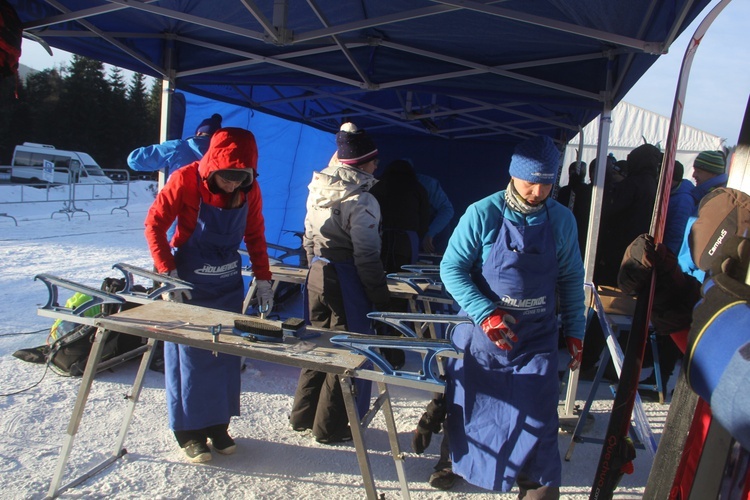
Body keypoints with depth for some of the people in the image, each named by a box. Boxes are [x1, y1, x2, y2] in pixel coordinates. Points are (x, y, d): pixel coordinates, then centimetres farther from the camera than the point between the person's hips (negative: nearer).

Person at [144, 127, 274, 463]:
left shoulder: (250, 189, -6)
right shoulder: (185, 180, -17)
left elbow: (255, 235, 6)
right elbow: (154, 224, -9)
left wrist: (263, 278, 3)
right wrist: (167, 272, -15)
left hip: (228, 283, 4)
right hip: (189, 282, -3)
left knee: (225, 353, 9)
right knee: (187, 354, 2)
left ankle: (218, 424, 25)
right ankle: (189, 431, 17)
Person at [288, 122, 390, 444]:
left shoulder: (318, 191, 5)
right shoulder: (361, 201, -19)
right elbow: (367, 257, -17)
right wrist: (381, 296, -9)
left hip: (317, 274, 8)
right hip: (347, 281, -8)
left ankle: (303, 415, 33)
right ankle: (330, 427, 18)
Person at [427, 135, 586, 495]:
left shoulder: (562, 220, -4)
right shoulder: (482, 214, -14)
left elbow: (571, 280, 7)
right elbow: (451, 268, -11)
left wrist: (574, 330, 7)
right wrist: (486, 314, -20)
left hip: (536, 341, 1)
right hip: (481, 333, -1)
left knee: (537, 417, -2)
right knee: (467, 405, 17)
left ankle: (539, 486, 23)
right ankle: (456, 459, 45)